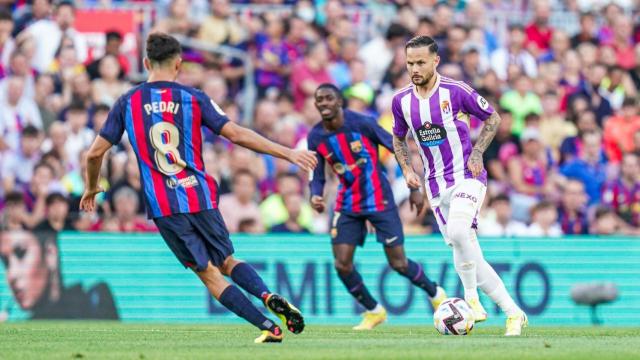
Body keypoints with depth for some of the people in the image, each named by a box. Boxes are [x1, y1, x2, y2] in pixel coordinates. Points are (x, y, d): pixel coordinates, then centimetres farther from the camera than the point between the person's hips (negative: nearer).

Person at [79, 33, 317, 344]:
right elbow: (237, 135, -5)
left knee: (209, 273, 4)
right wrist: (289, 154, -1)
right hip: (200, 196, 0)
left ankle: (268, 326, -7)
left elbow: (95, 153, 5)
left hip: (162, 205, 0)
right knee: (227, 262, 16)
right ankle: (270, 297, -13)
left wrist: (91, 189, 24)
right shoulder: (194, 98, 1)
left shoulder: (127, 103, 4)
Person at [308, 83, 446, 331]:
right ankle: (373, 312, 15)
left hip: (380, 200, -4)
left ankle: (436, 294, 25)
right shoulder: (315, 138, -4)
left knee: (399, 264, -3)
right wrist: (315, 197, -19)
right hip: (348, 205, 4)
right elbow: (317, 176, 5)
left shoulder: (362, 124, -16)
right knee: (342, 264, -7)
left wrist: (414, 189, -7)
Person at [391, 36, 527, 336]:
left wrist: (477, 153, -9)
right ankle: (513, 313, 10)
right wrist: (407, 169, 5)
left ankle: (471, 297, -15)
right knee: (468, 258, 2)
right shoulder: (401, 101, 3)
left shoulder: (455, 91, -10)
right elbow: (398, 138, 21)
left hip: (467, 176, -5)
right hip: (436, 185, 5)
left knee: (457, 231, -32)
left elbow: (492, 118, 2)